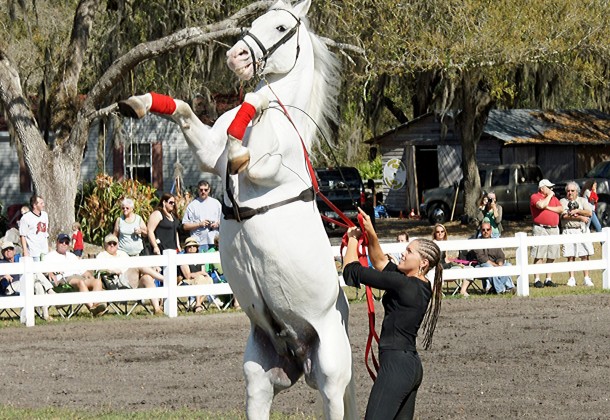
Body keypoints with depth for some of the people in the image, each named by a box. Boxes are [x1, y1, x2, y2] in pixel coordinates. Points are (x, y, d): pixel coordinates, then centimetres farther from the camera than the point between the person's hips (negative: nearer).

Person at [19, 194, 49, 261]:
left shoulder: (45, 215, 11)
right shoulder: (26, 218, -10)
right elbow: (22, 236, -10)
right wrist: (25, 252, -14)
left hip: (44, 251, 7)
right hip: (33, 252, -7)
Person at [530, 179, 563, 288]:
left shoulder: (553, 197, 19)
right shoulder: (535, 197, 1)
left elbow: (561, 209, 7)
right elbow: (541, 205, -19)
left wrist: (549, 208, -6)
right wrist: (549, 196, -5)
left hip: (554, 229, 6)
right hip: (541, 229, -6)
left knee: (551, 257, 5)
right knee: (539, 256, -8)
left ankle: (548, 279, 12)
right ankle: (537, 280, -7)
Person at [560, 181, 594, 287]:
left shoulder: (583, 200, 13)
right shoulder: (563, 201, 7)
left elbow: (589, 213, 0)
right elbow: (564, 215, -9)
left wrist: (577, 211, -10)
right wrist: (580, 217, -8)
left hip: (582, 230, 1)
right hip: (568, 231, -1)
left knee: (585, 255, -3)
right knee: (570, 256, -1)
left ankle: (587, 278, 1)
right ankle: (571, 279, 5)